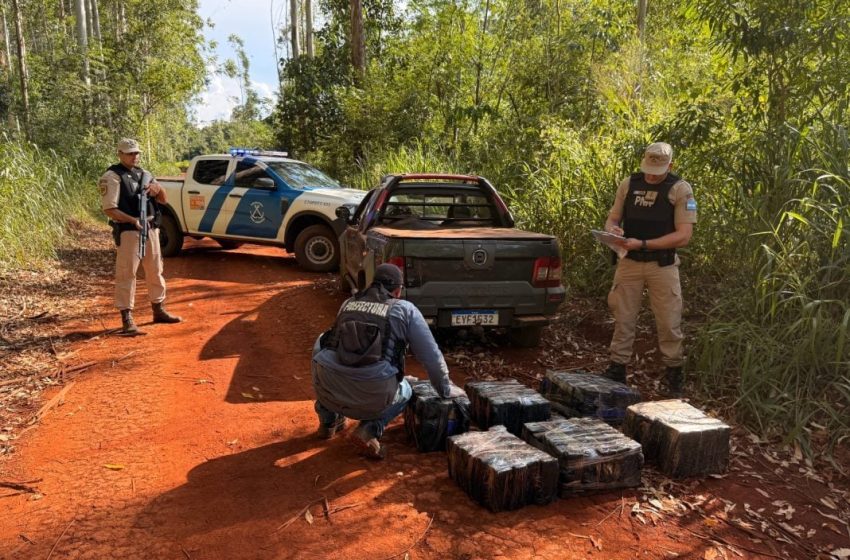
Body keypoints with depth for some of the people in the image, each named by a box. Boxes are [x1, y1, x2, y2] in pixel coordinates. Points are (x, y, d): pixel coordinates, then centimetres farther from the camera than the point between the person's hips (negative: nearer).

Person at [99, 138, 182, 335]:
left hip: (150, 229, 7)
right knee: (126, 274, -5)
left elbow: (163, 200, 16)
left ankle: (159, 310, 29)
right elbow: (109, 209, -14)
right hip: (128, 231, -7)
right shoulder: (112, 177, -6)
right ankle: (127, 319, -1)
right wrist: (132, 220, -27)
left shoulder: (144, 174, 15)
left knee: (155, 271, 15)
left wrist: (158, 188, -6)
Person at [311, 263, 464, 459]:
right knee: (405, 391, 33)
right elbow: (431, 355, 11)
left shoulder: (348, 304, 22)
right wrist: (446, 389, 29)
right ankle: (369, 430, 5)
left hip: (330, 390, 3)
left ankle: (328, 421, 34)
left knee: (322, 344, 34)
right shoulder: (405, 310, 10)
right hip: (373, 397, -2)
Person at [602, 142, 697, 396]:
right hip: (629, 262, 3)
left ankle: (674, 374, 22)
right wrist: (612, 229, -13)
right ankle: (617, 369, 20)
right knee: (622, 318, 8)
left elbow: (684, 235, -12)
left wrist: (643, 244, -20)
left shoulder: (680, 189, -6)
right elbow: (612, 218, 12)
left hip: (662, 265, -2)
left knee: (669, 322, 5)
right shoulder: (629, 184, 5)